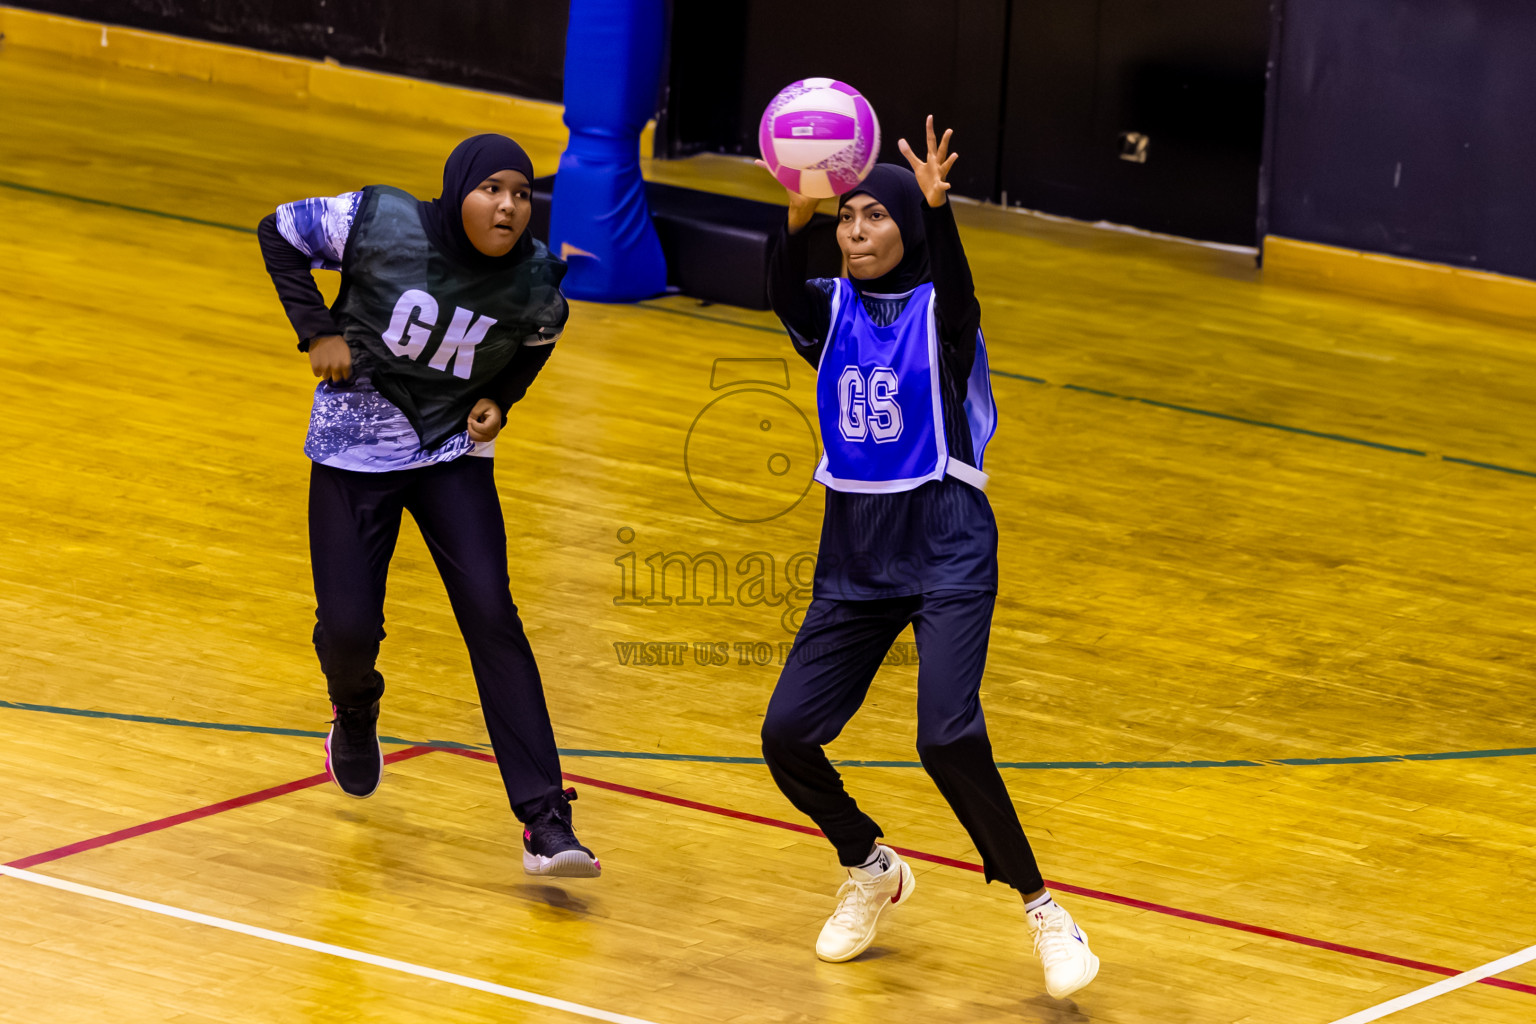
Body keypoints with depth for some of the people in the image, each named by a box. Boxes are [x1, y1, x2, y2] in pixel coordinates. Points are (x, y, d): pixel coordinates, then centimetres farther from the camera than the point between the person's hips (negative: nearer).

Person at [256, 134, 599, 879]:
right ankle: (356, 712, 36)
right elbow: (280, 233, -4)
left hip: (456, 454, 1)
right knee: (349, 628, -6)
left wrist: (499, 399, -7)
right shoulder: (381, 224, -20)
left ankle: (544, 823, -16)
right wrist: (319, 333, -11)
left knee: (493, 620, -13)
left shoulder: (535, 286, -14)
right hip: (355, 447, -1)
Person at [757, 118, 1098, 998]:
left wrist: (938, 209, -51)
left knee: (949, 737, -22)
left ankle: (1044, 911, -6)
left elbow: (955, 283, -30)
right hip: (855, 554, 5)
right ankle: (871, 871, 25)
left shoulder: (941, 311, -5)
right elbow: (784, 292, -20)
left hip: (947, 549, -5)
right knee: (787, 734, -3)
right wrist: (798, 218, -41)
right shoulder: (830, 310, 3)